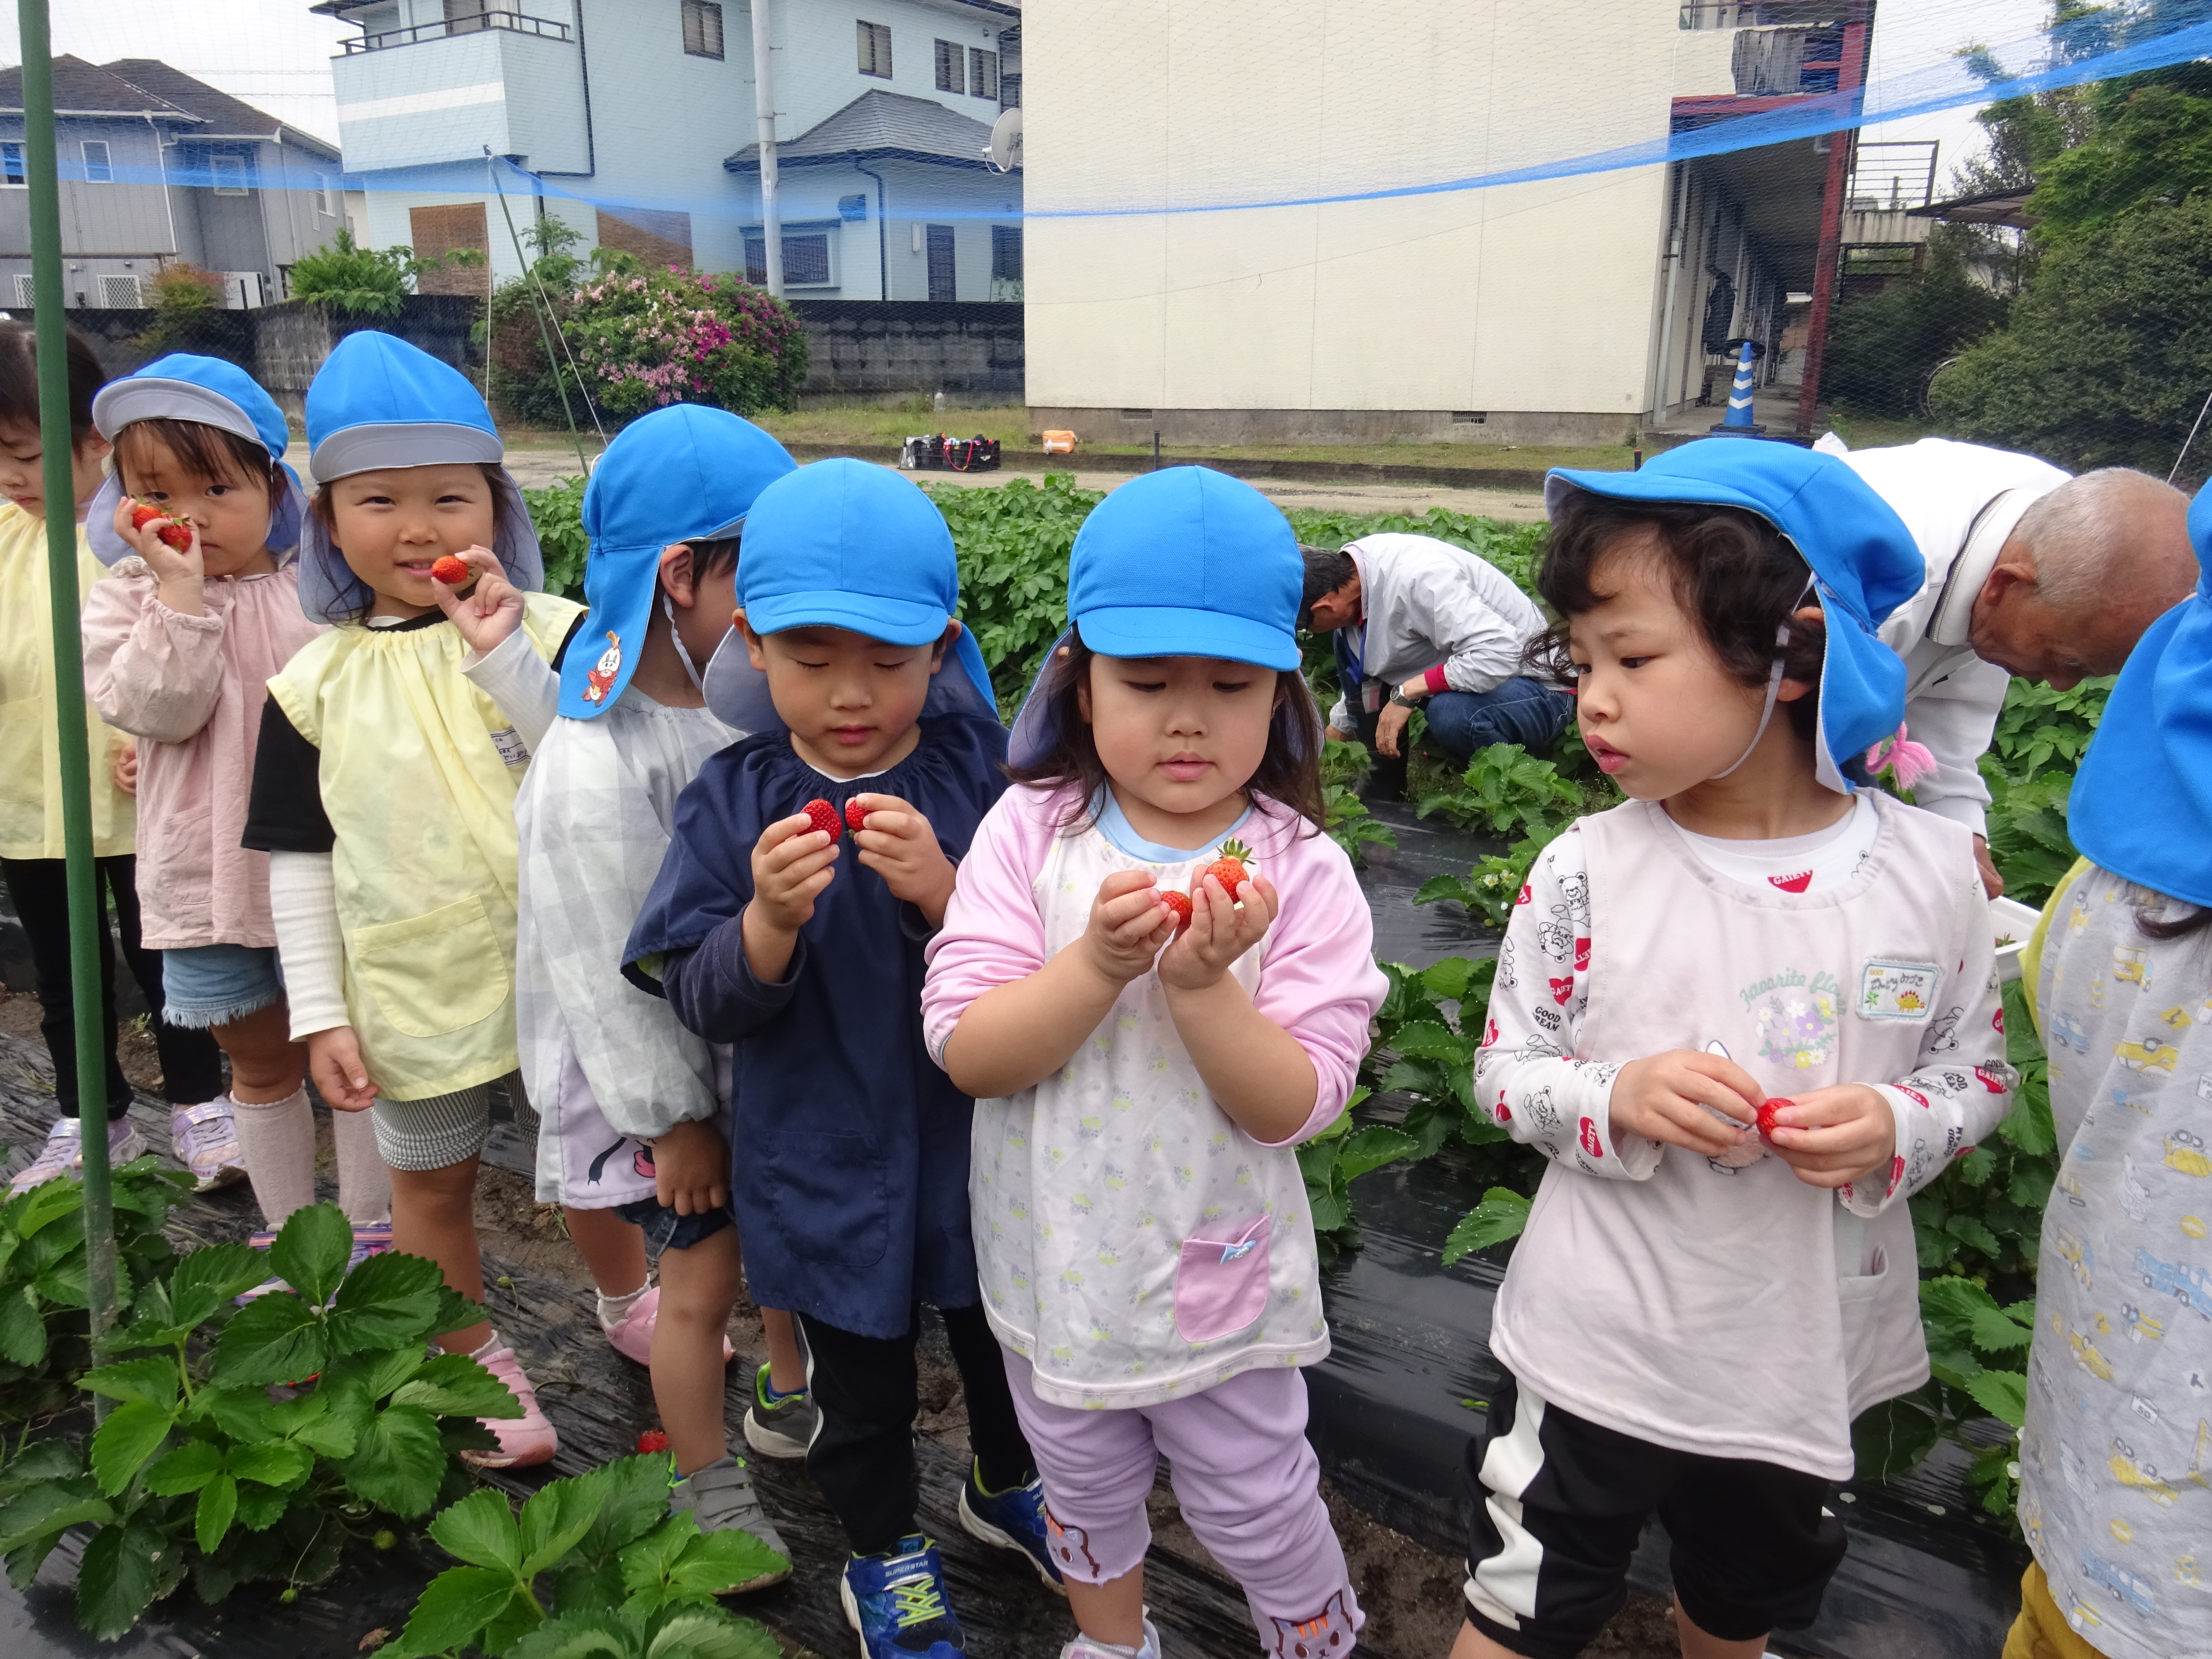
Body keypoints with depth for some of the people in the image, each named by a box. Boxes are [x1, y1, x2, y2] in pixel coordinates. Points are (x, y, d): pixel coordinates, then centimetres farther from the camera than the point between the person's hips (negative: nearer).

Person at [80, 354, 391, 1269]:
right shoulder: (127, 597, 0)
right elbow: (160, 709, -16)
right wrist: (179, 590, -21)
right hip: (208, 873, 1)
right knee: (261, 1060, 16)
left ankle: (370, 1226, 27)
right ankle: (289, 1228, 33)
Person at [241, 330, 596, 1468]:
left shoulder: (549, 631, -9)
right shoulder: (316, 684, -4)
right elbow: (300, 859, 1)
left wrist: (504, 653, -31)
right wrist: (320, 1011, -1)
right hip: (413, 991, 2)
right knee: (432, 1188, 18)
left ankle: (627, 1303, 46)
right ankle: (474, 1361, 41)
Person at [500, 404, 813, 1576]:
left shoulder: (730, 702, -5)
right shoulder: (597, 771, -27)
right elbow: (610, 965, -22)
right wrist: (671, 1116, -15)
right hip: (668, 1074, -7)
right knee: (702, 1280, 9)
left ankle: (788, 1403, 49)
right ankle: (707, 1491, 33)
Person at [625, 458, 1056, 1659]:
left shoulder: (980, 773, -14)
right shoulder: (733, 802, -12)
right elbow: (704, 1003, -12)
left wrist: (943, 892, -34)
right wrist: (768, 921, -31)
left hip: (979, 1141, 1)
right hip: (828, 1163, 0)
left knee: (1000, 1335, 25)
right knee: (861, 1377, 20)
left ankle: (1006, 1485, 56)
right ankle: (883, 1555, 48)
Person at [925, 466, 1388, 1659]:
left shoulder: (1299, 871, -16)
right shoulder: (1029, 832, -13)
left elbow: (1295, 1106, -18)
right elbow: (966, 1051, -18)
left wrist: (1203, 984, -33)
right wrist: (1097, 964, -33)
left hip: (1216, 1281, -2)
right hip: (1055, 1263, 3)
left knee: (1259, 1514, 18)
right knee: (1084, 1494, 27)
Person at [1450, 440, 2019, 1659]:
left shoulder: (1932, 871, -12)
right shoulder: (1585, 872, -17)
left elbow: (1979, 1068, 2)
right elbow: (1502, 1071, -7)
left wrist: (1893, 1125, -19)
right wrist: (1619, 1096, -27)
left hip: (1808, 1357, 3)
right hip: (1599, 1346, -2)